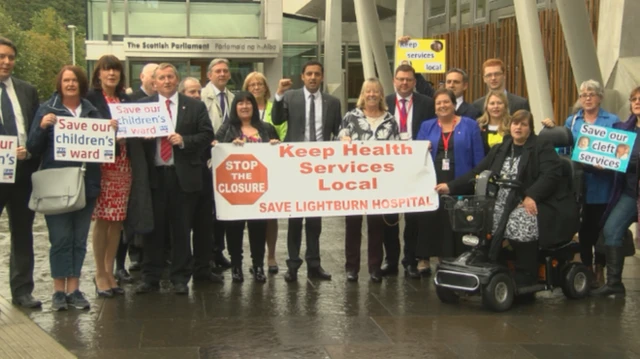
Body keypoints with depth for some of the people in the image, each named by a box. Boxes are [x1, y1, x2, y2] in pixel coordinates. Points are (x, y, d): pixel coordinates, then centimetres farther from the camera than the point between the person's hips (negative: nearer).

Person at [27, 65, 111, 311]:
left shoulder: (91, 111, 8)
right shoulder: (47, 110, 0)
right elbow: (34, 148, -3)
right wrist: (42, 127, -20)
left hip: (86, 184, 3)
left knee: (79, 239, 7)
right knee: (60, 238, -2)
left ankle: (74, 289, 14)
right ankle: (59, 290, 7)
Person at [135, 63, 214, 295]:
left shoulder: (195, 107, 7)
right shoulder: (143, 106, 8)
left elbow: (207, 135, 2)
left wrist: (184, 141, -12)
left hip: (183, 175, 0)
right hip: (153, 174, 1)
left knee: (181, 229, 5)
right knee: (153, 228, 6)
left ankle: (180, 278, 15)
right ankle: (150, 277, 15)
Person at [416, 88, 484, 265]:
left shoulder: (469, 125, 5)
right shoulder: (427, 127, 13)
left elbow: (478, 157, 2)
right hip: (432, 183, 2)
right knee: (429, 220, 0)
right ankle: (424, 258, 12)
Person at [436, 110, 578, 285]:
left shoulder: (542, 148, 2)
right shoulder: (500, 150, 19)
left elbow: (551, 174, -12)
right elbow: (477, 173, 15)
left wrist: (532, 196, -26)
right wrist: (451, 186, 4)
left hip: (532, 203, -5)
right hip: (504, 203, 5)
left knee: (520, 225, -34)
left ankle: (524, 282, -20)